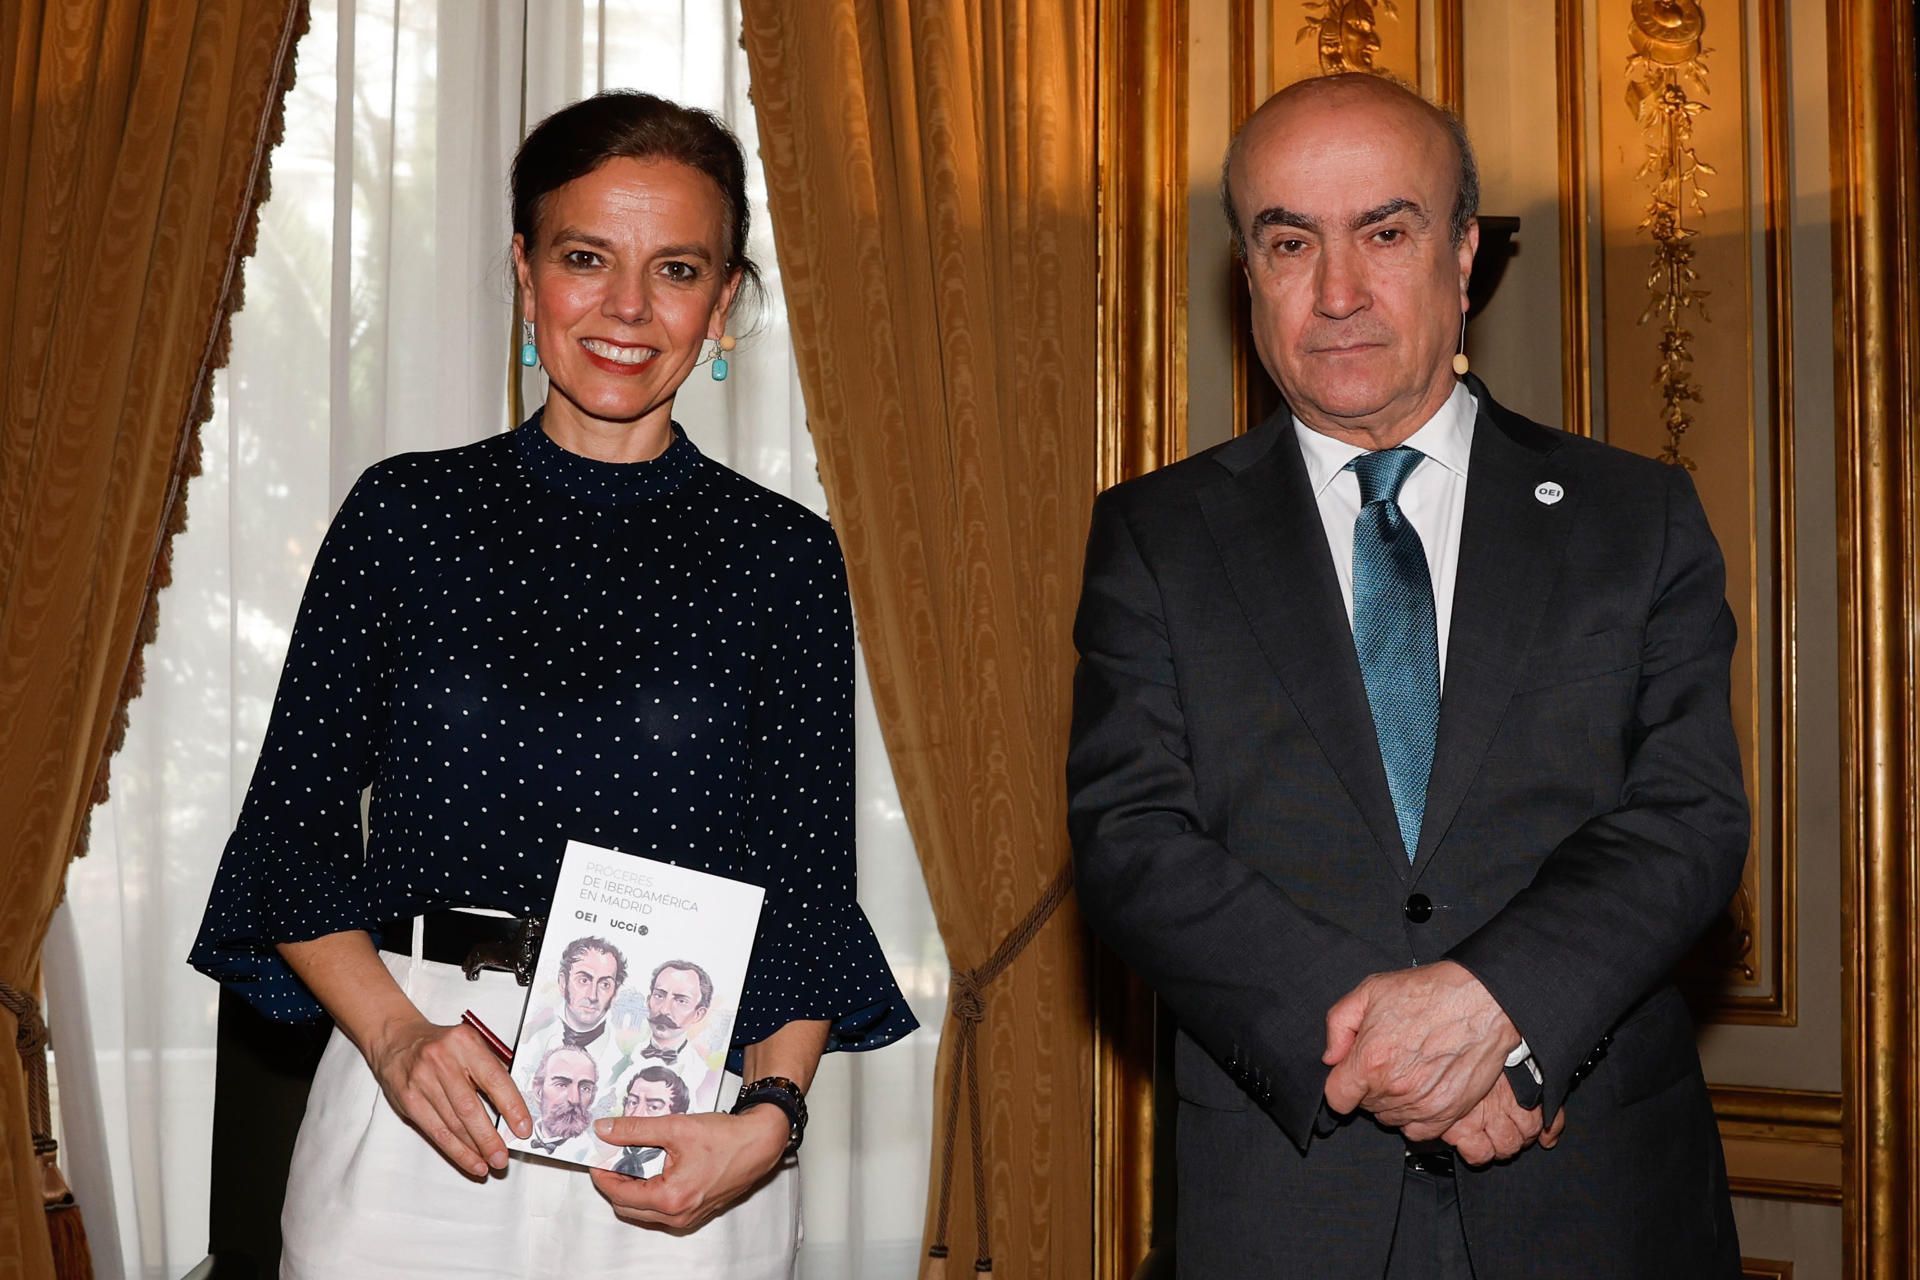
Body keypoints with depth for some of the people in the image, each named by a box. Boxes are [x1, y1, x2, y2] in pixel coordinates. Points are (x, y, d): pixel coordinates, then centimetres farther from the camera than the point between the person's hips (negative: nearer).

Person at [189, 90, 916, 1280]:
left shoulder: (781, 553, 1)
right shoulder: (407, 512, 3)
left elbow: (807, 881, 1)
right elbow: (292, 819, 3)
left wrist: (770, 1113, -14)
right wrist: (396, 1035, -12)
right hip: (415, 1116, 0)